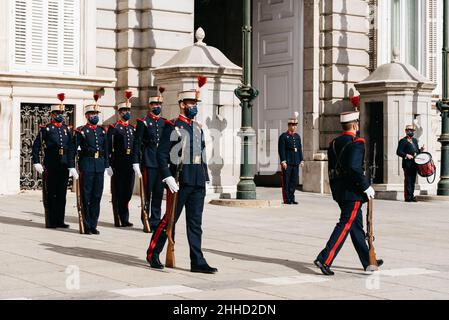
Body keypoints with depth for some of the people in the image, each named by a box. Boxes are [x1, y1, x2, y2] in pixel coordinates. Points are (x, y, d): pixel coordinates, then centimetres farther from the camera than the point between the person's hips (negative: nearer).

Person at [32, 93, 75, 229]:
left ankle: (60, 220, 14)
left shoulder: (68, 129, 14)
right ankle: (50, 222, 6)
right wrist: (36, 162, -10)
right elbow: (36, 146, -2)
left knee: (62, 194, 7)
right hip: (50, 166, -4)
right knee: (50, 194, 1)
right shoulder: (45, 129, 1)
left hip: (64, 166, 4)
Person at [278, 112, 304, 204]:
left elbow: (300, 149, 18)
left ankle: (291, 198, 14)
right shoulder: (283, 136, -3)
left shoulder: (297, 136, 15)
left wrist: (301, 160, 11)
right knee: (286, 181, -2)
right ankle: (287, 199, 2)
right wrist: (283, 161, -15)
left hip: (296, 163, 6)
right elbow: (281, 150, -8)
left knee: (295, 181, 7)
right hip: (287, 163, -6)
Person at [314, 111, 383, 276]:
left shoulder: (334, 143, 11)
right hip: (353, 192, -9)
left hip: (339, 192, 9)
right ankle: (325, 259, -15)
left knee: (357, 225, 16)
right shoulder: (356, 143, -13)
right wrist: (366, 187, -16)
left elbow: (332, 169, 13)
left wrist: (335, 191, 20)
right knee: (345, 225, -7)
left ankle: (368, 261, 25)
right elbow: (354, 168, -25)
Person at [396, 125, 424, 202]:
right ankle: (408, 197, -4)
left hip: (414, 164, 7)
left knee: (413, 181, 11)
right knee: (408, 180, -6)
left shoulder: (415, 140, 19)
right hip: (407, 164, -7)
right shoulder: (403, 141, -5)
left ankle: (412, 196, 17)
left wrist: (420, 150, 3)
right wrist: (406, 155, -24)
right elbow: (398, 152, -11)